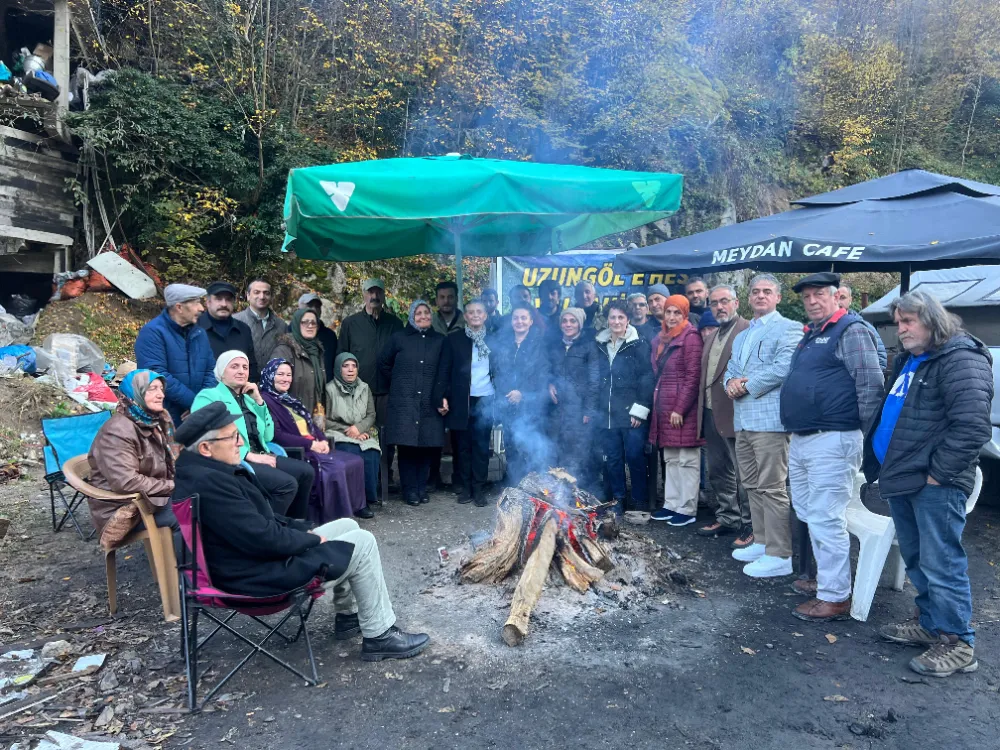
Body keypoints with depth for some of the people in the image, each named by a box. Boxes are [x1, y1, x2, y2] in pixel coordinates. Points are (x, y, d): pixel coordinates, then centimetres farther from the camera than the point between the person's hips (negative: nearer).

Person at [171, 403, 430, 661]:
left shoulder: (202, 470, 5)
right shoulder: (208, 482, -29)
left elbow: (263, 518, 14)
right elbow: (263, 537, -28)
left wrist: (305, 530, 5)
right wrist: (313, 539, -12)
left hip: (257, 554, 10)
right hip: (259, 574, -10)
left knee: (348, 525, 16)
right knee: (362, 543, -7)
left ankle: (348, 615, 26)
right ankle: (379, 635, 5)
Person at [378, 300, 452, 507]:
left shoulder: (440, 341, 10)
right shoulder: (399, 338, 6)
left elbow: (444, 372, 3)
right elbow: (383, 365, 14)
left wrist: (442, 397, -8)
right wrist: (398, 386, 11)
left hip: (430, 403, 1)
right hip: (404, 402, -1)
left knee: (427, 445, 2)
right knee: (407, 445, -4)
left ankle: (422, 488, 15)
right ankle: (410, 490, 6)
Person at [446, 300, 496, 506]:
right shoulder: (454, 340, 3)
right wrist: (444, 398, -7)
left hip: (485, 401, 1)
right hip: (461, 402, -1)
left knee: (481, 446, 5)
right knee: (462, 446, 6)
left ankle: (479, 489, 13)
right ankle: (463, 488, 17)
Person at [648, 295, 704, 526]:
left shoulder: (690, 337, -9)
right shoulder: (661, 339, 15)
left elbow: (693, 377, -14)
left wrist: (680, 409, -18)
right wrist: (657, 404, 14)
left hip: (683, 408, -8)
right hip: (664, 407, 8)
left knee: (687, 459, -1)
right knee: (670, 459, 13)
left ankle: (687, 509, 6)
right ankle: (671, 504, 21)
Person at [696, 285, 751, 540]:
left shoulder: (749, 331, -7)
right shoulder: (711, 337, 18)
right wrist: (703, 410, 12)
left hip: (735, 413, -8)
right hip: (711, 412, 8)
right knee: (719, 471, 15)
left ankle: (749, 525, 13)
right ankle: (727, 517, 27)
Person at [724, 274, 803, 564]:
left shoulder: (787, 328, -4)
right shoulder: (741, 336, 24)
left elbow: (783, 367, -17)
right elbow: (731, 368, 21)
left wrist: (746, 386, -12)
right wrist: (730, 382, -2)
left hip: (769, 418, -9)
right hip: (743, 419, 9)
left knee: (771, 488, -6)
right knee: (751, 485, 15)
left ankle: (779, 555, 1)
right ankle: (761, 541, 27)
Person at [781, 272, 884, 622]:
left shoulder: (851, 330, -8)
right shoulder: (810, 335, 20)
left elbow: (871, 384, -14)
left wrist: (862, 433, -10)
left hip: (831, 441, -9)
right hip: (800, 441, 10)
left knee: (826, 521, -5)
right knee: (809, 516, 16)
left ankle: (835, 598, 5)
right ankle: (826, 578, 30)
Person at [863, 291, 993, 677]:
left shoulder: (960, 359, -14)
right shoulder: (909, 361, 17)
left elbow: (972, 425, -23)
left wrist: (938, 473, -18)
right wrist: (886, 465, 19)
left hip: (933, 483, -9)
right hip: (904, 477, 10)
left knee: (940, 563, -2)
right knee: (916, 559, 18)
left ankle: (957, 643, 11)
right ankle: (929, 623, 32)